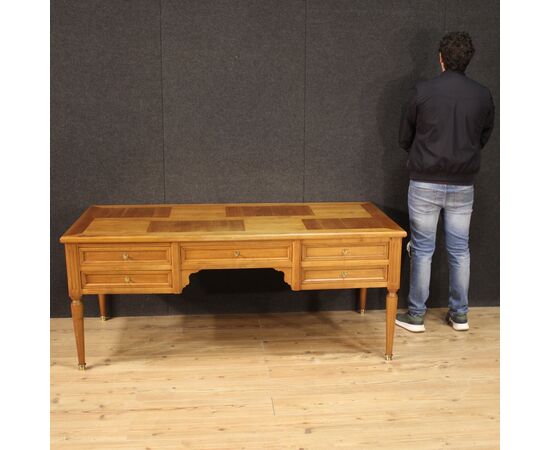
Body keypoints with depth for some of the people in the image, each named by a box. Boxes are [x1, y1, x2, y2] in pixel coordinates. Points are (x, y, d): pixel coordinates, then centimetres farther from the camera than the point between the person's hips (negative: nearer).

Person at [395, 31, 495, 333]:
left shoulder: (421, 92, -7)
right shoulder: (483, 96, 0)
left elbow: (404, 138, 2)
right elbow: (484, 138, 12)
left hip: (425, 182, -2)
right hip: (463, 184, 3)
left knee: (422, 249, 5)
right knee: (459, 249, 12)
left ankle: (415, 315, 13)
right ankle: (459, 314, 21)